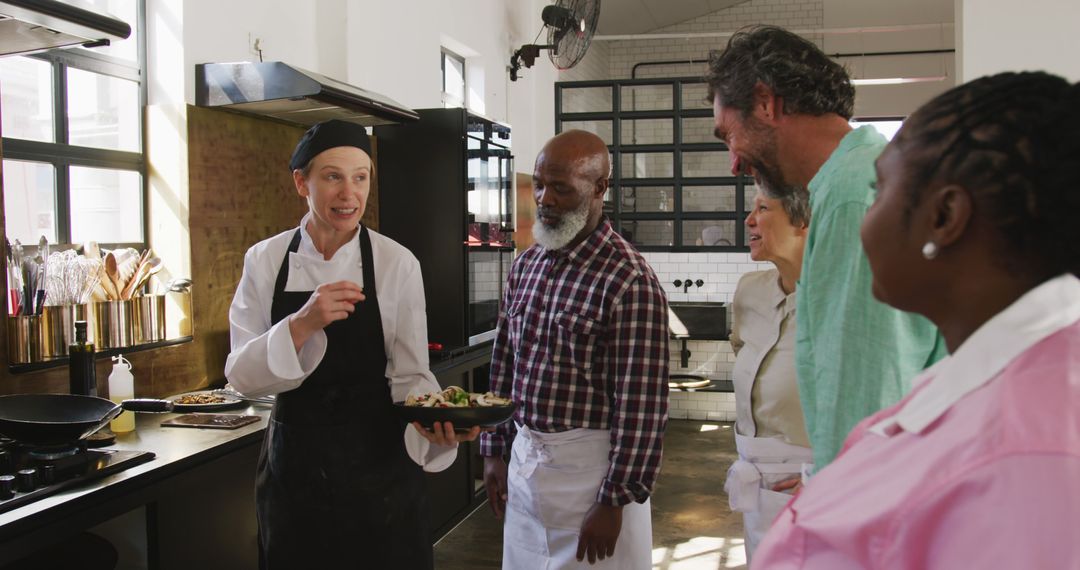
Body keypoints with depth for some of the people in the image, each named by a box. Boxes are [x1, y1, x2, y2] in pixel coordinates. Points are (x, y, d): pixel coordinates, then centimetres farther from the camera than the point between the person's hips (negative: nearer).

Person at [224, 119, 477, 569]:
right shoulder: (265, 260, -4)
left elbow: (409, 375, -7)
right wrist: (302, 324, -26)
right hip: (293, 461, 1)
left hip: (377, 464, -1)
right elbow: (242, 375, -9)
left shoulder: (397, 263, -8)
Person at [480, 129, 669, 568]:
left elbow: (641, 404, -17)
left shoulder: (630, 281, -17)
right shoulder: (525, 264, 5)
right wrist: (493, 451, 11)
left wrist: (613, 502, -16)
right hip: (523, 457, 6)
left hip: (590, 465, -6)